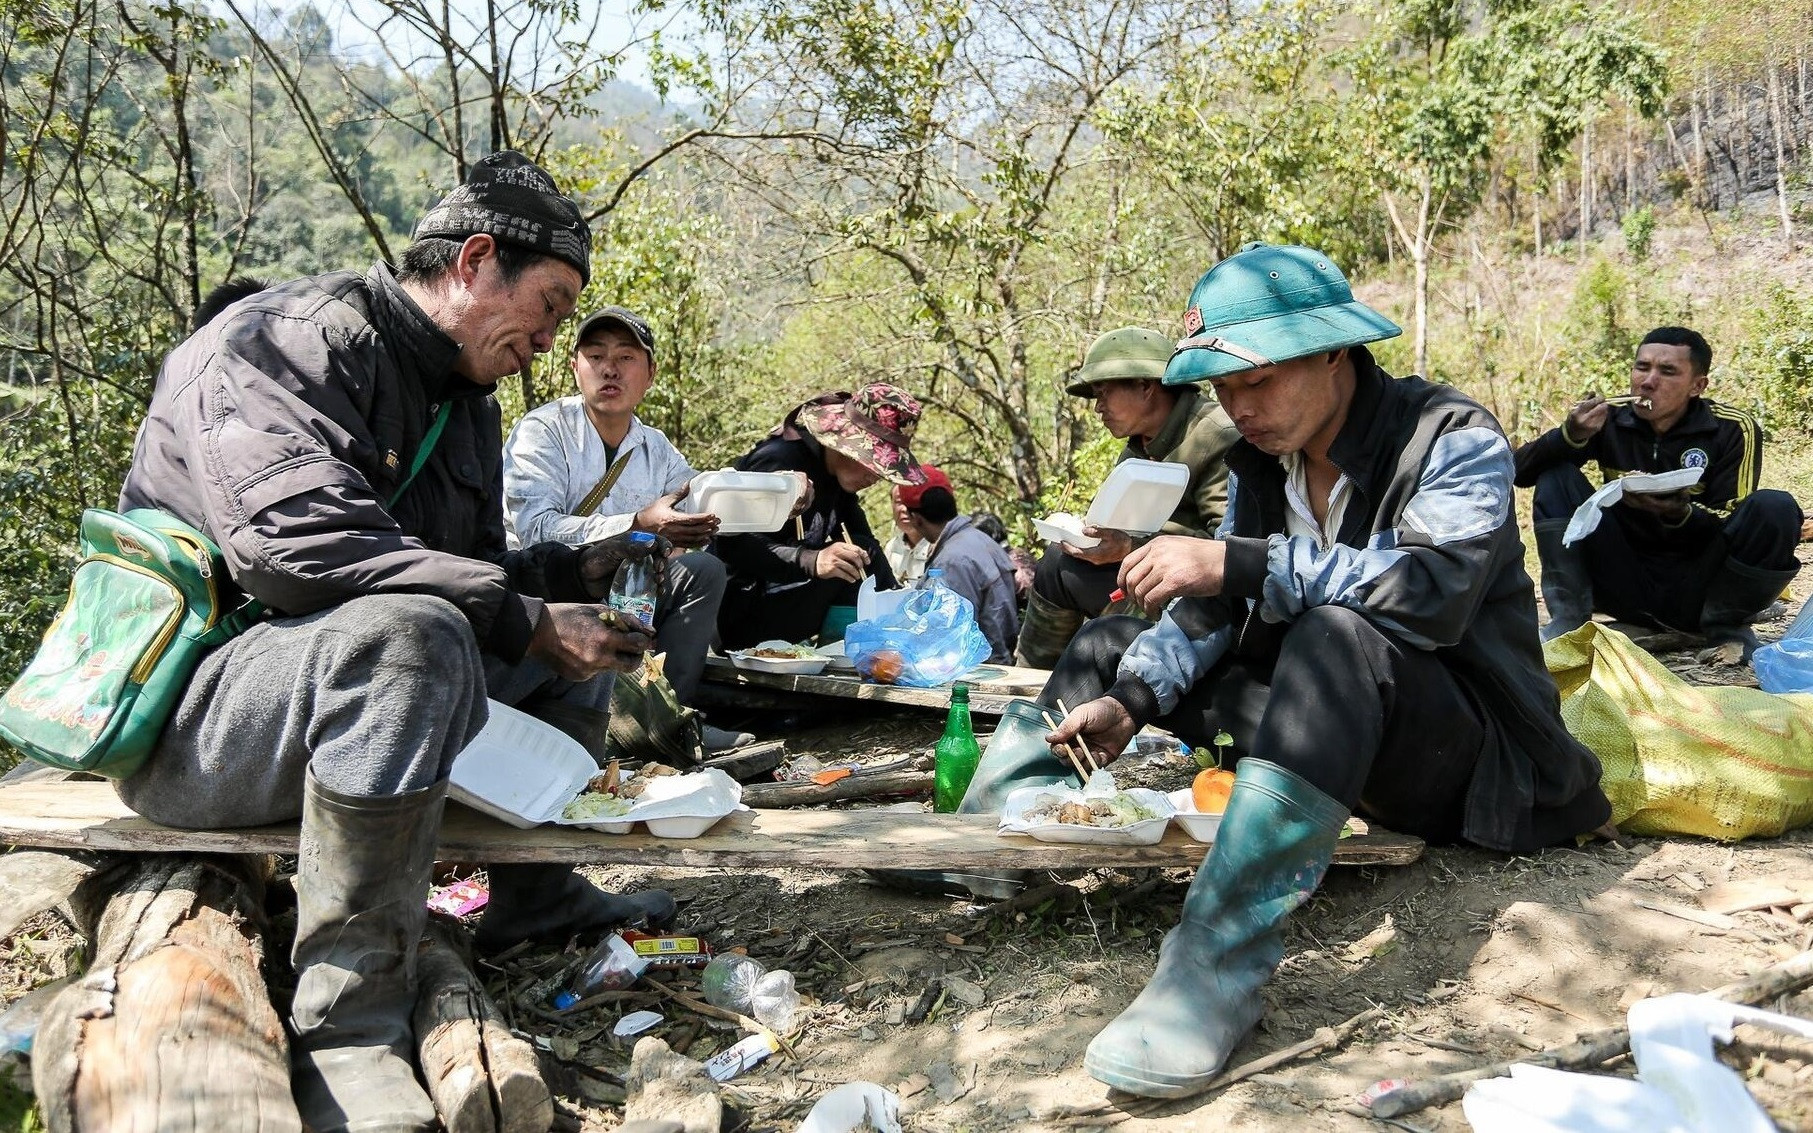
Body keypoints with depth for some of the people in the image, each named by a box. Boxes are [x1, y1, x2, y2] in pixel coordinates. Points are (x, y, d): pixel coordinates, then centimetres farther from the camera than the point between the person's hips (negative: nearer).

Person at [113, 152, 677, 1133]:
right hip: (186, 719, -9)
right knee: (407, 630, -38)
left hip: (350, 677, 9)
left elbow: (468, 574, 18)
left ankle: (534, 897, 13)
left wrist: (577, 571, -1)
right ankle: (348, 1034, -32)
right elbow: (299, 545, -32)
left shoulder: (463, 402, 13)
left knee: (568, 626, 12)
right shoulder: (297, 338, -16)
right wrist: (525, 620, -29)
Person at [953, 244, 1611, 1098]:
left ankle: (1218, 964, -48)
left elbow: (1435, 587, -34)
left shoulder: (1454, 439, -16)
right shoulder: (1263, 457, 5)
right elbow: (1211, 610, 2)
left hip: (1463, 753, -7)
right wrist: (1130, 700, -16)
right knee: (1111, 645, 7)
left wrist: (1239, 563, -38)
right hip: (1327, 720, 8)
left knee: (1337, 637, -40)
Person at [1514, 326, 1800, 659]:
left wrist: (1681, 514, -33)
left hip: (1696, 591, -1)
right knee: (1556, 475, -14)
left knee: (1774, 508, -26)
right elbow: (1522, 472, -9)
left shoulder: (1733, 429, -7)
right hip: (1625, 586, 2)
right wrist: (1571, 435, -28)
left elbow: (1732, 523, -11)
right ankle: (1567, 620, -15)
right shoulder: (1609, 418, -3)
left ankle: (1727, 628, -4)